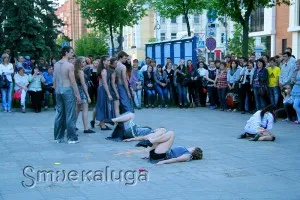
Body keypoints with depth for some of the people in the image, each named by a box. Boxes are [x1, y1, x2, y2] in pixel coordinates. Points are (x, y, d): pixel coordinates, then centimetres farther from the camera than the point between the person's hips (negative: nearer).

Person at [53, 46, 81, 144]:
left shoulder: (56, 64, 7)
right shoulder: (69, 65, -13)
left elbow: (54, 79, 11)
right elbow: (73, 81, -14)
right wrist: (78, 95, -10)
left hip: (58, 90, 7)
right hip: (68, 90, -7)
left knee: (59, 114, 12)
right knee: (70, 115, -2)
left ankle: (58, 137, 17)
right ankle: (72, 138, 1)